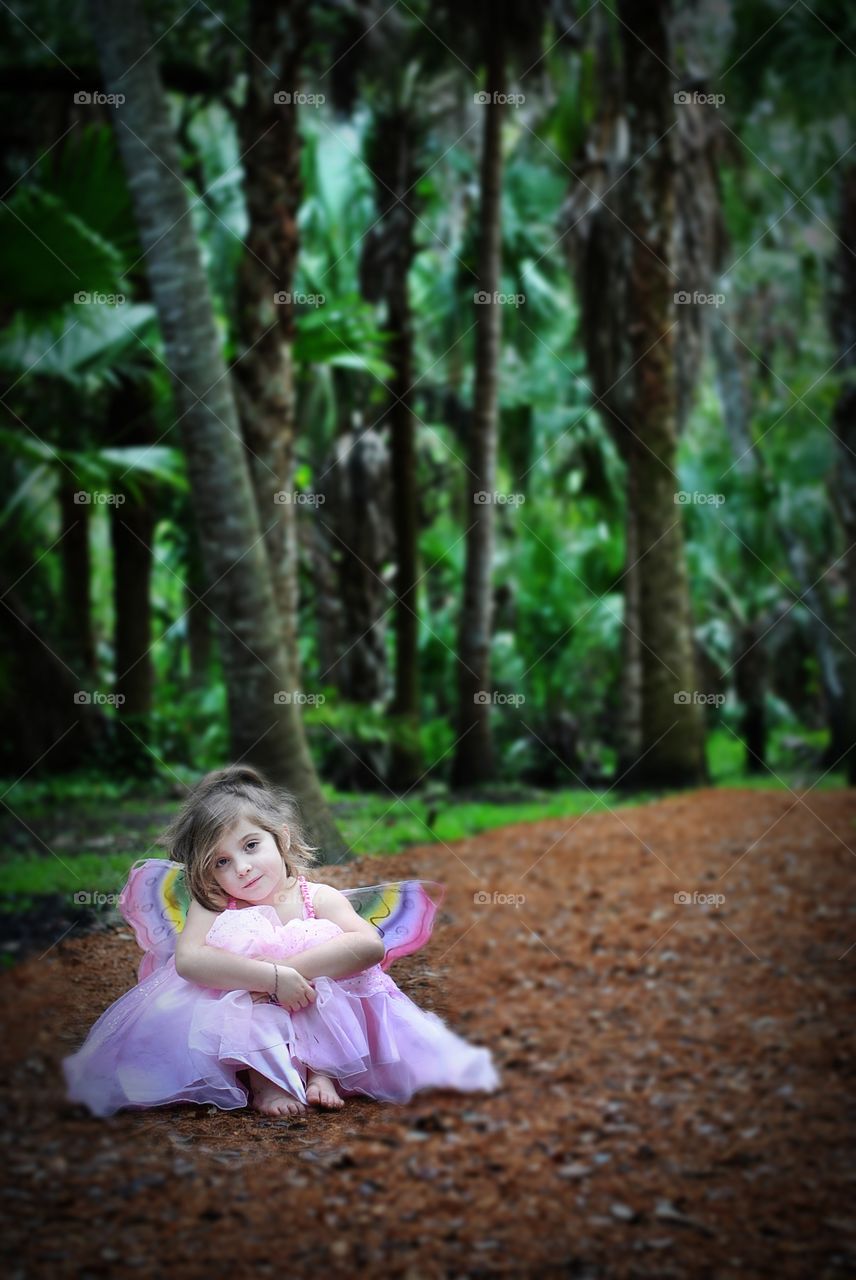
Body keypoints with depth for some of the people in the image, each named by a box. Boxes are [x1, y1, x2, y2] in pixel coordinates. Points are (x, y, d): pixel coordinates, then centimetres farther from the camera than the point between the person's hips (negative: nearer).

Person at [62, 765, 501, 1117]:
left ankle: (320, 1071, -24)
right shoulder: (214, 906, -7)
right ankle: (262, 1076, -28)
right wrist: (272, 976, -39)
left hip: (315, 1022, 1)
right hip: (238, 1021, -1)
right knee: (238, 938, -26)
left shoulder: (317, 898, -6)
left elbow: (371, 945, -25)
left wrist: (293, 967, -35)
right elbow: (188, 959, -29)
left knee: (325, 941, -23)